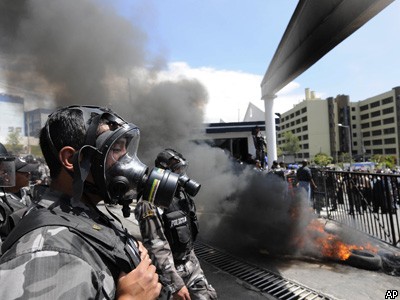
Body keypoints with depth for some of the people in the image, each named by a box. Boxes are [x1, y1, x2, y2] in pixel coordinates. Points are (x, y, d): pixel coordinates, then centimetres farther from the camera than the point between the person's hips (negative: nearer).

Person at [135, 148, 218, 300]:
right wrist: (175, 284, -23)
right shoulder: (152, 204, -25)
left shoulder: (181, 193, 1)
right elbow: (157, 248, -26)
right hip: (170, 266, -8)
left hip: (191, 261, 8)